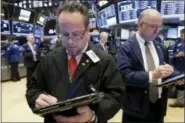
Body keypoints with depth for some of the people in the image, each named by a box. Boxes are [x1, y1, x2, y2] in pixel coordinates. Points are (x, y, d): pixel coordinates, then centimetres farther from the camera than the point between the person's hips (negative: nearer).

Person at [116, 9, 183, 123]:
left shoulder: (160, 48, 9)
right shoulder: (126, 48, -11)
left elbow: (165, 70, 15)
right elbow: (124, 75, -22)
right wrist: (151, 75, -32)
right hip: (137, 108, -5)